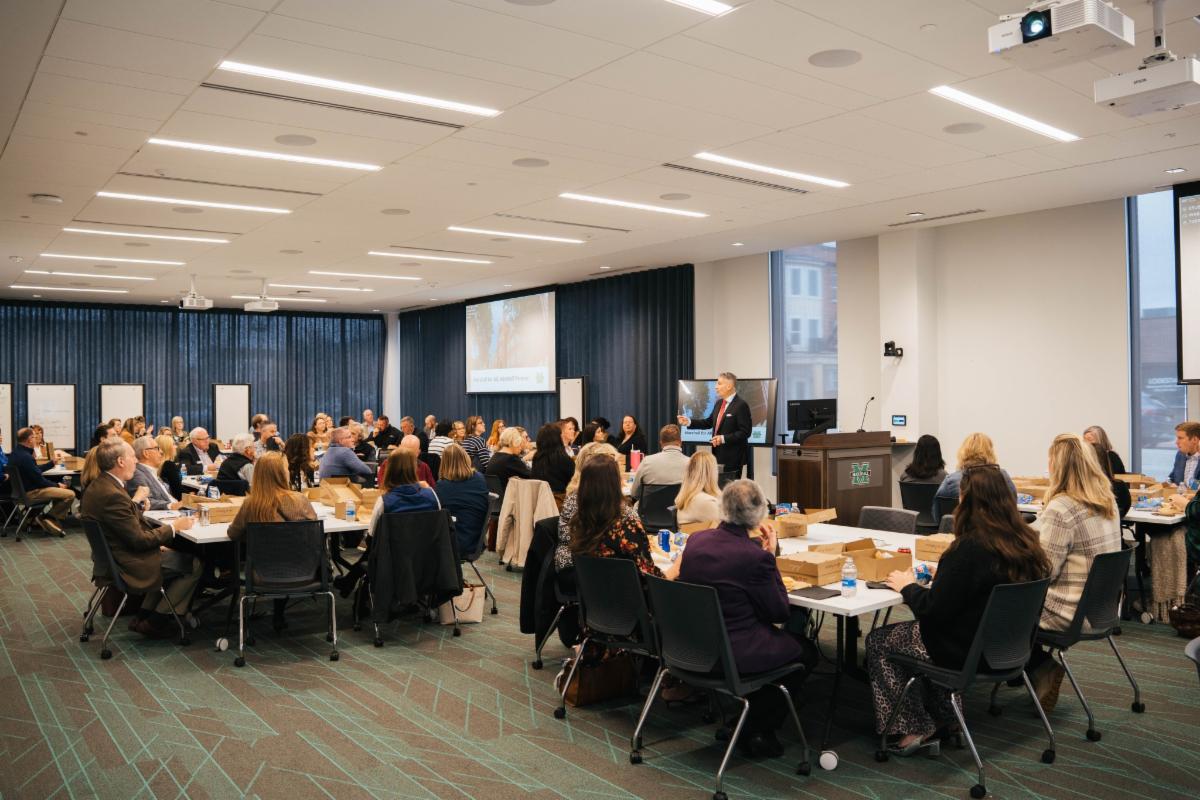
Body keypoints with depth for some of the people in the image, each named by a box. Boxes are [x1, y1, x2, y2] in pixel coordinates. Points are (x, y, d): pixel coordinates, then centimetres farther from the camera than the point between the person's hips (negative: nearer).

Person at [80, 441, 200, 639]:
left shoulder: (96, 487, 3)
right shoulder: (113, 496, -28)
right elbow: (140, 540, -22)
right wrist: (173, 526, -11)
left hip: (111, 558, 10)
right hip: (129, 565, -10)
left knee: (173, 555, 23)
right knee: (194, 565, 0)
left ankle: (145, 615, 19)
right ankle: (155, 622, 8)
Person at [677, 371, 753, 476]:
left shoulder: (741, 405, -13)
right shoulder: (719, 404, 13)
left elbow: (745, 432, -16)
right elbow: (709, 423, 18)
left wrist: (723, 438, -23)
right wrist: (689, 422, 6)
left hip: (733, 457, -8)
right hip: (718, 455, 8)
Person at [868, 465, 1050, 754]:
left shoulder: (970, 549, -28)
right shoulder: (1025, 542, -4)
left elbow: (932, 610, -23)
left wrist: (907, 586, -6)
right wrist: (944, 577, 13)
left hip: (968, 651, -8)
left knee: (877, 641, 11)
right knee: (910, 630, 28)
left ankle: (912, 730, 13)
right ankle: (941, 720, 28)